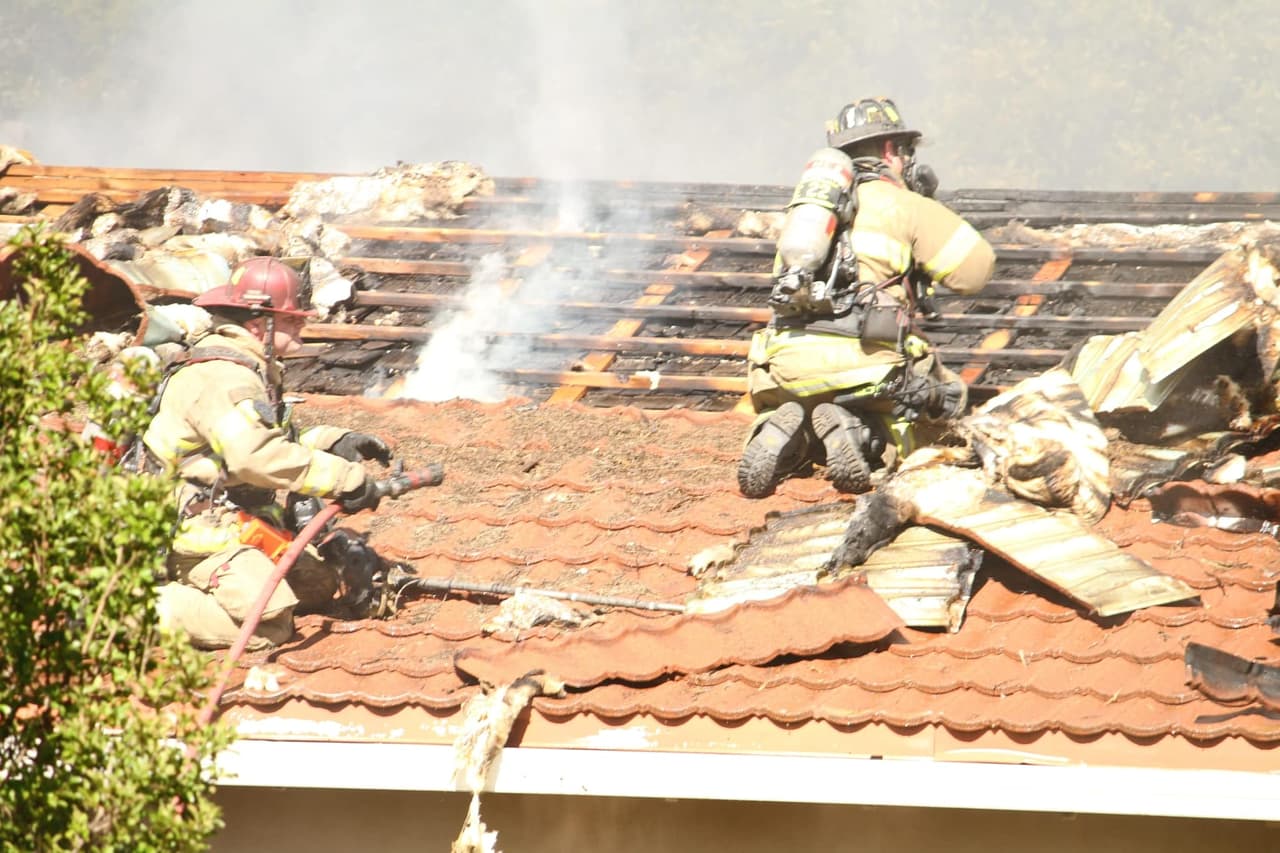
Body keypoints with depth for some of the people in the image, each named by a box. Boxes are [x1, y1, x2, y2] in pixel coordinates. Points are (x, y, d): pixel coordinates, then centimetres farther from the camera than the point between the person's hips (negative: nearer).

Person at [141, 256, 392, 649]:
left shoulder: (253, 370, 15)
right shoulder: (221, 377, -19)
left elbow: (273, 441, 26)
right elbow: (256, 457, -33)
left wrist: (335, 441, 9)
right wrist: (345, 477, -31)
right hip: (199, 530, -11)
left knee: (321, 582, 12)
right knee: (268, 624, -26)